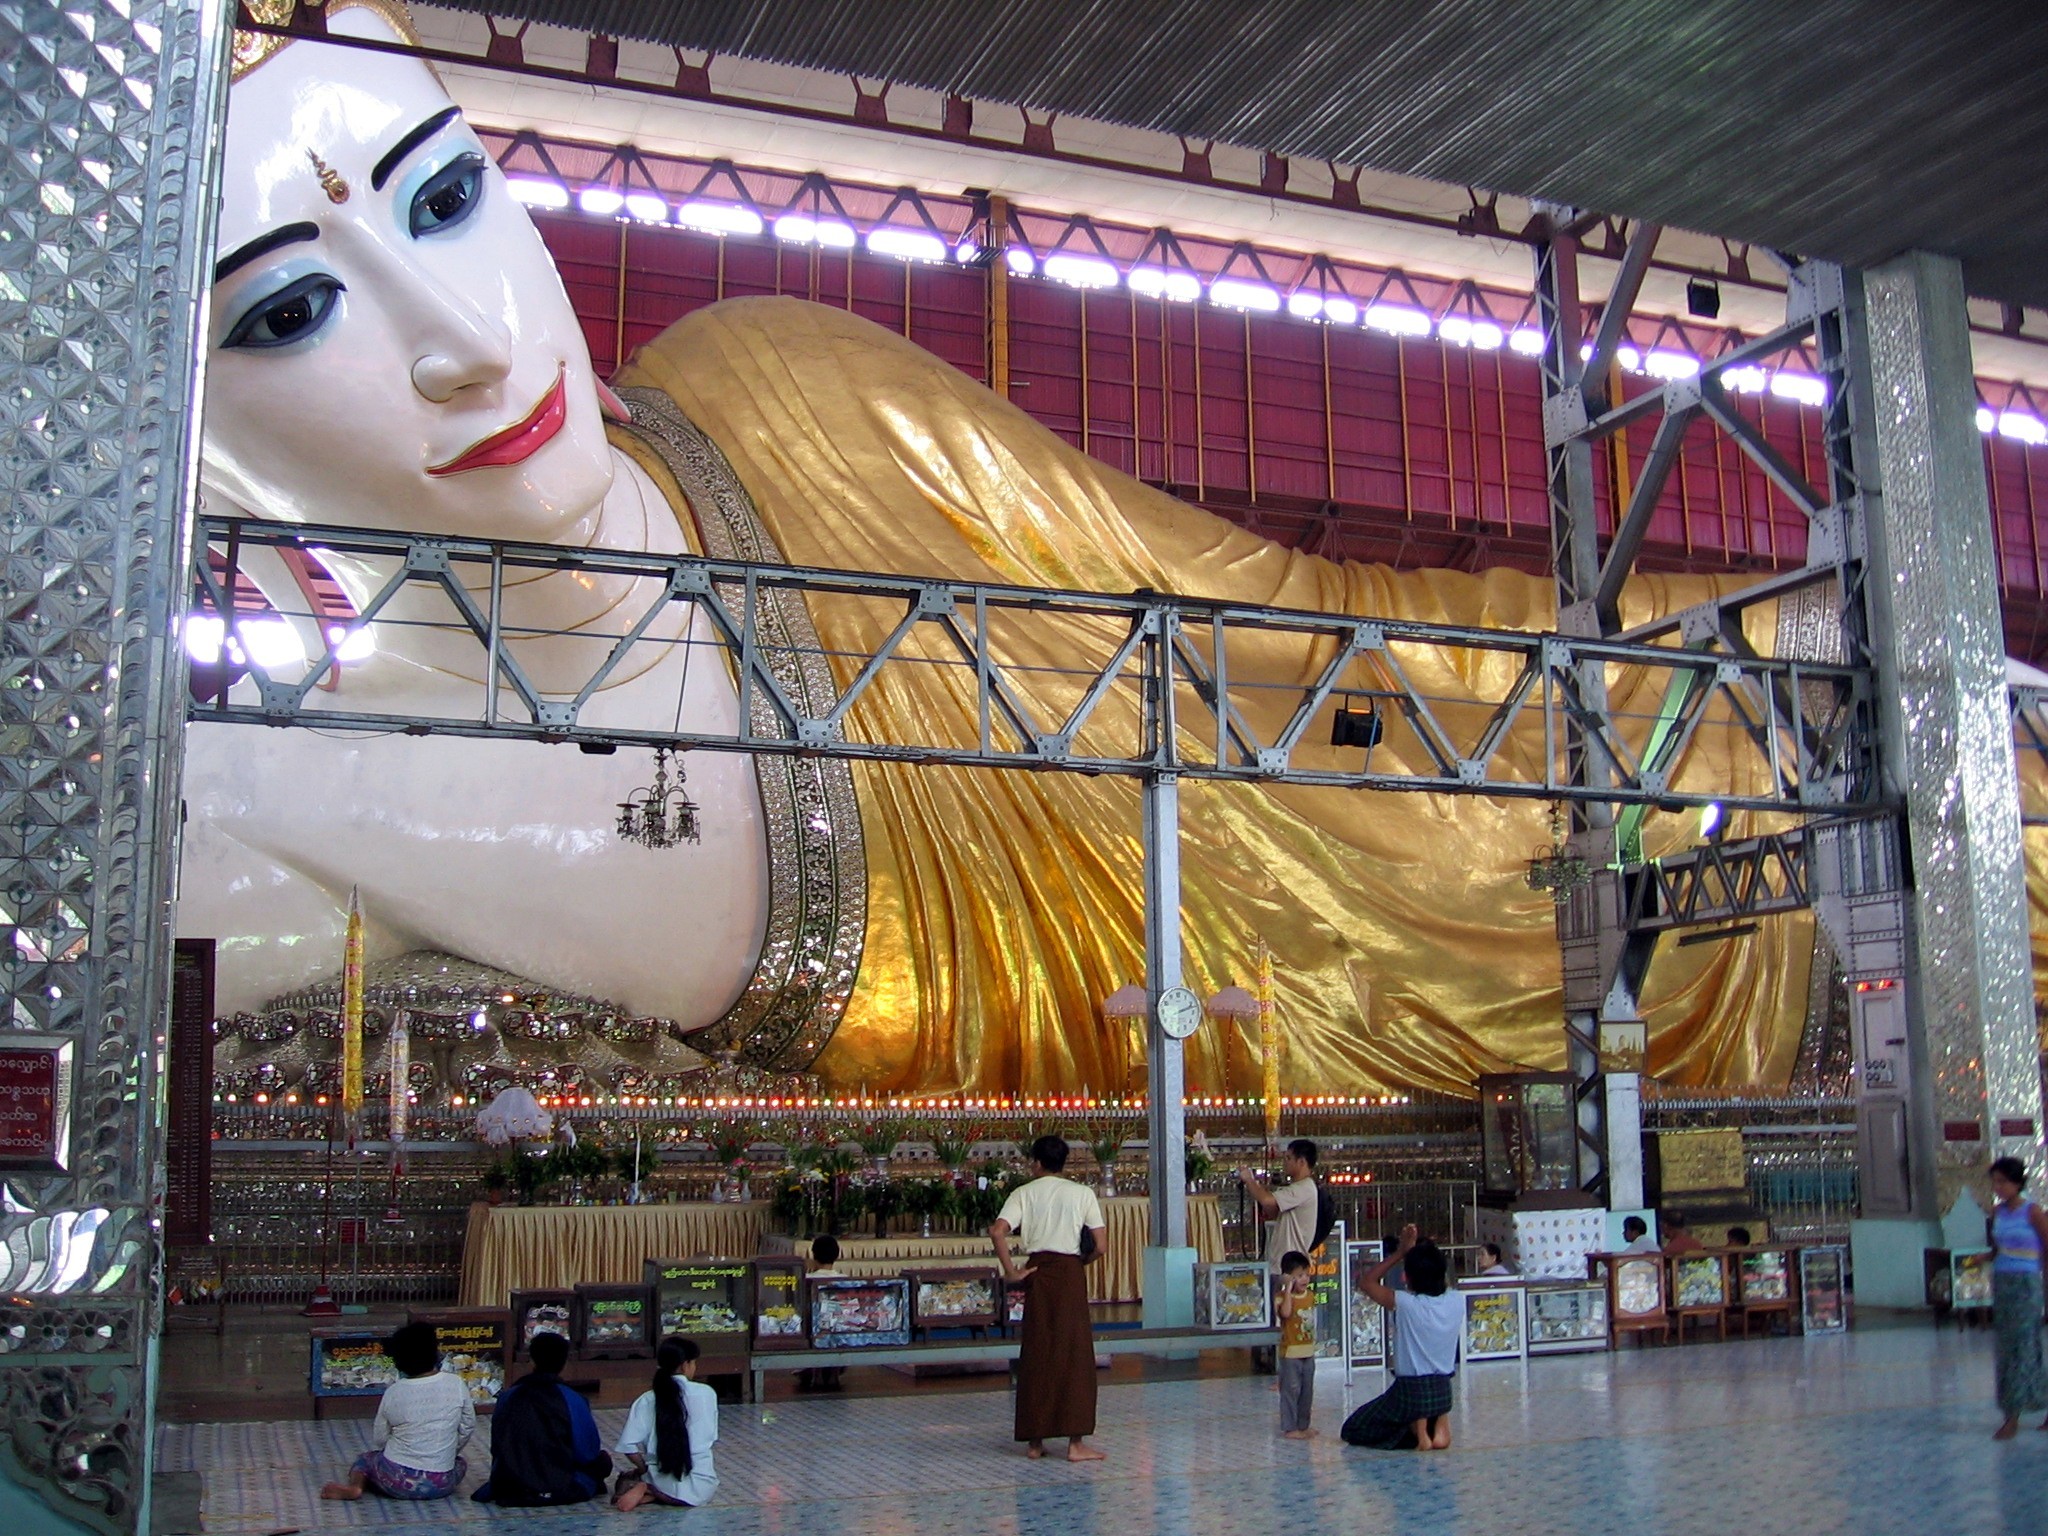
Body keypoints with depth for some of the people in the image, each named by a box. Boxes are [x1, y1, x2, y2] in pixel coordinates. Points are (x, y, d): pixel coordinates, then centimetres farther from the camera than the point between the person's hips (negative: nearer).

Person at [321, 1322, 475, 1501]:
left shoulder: (393, 1393, -6)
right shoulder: (456, 1385, -7)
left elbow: (378, 1441, 3)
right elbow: (467, 1426, 4)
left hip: (395, 1481, -2)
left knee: (366, 1458, 26)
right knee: (460, 1463, 34)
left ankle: (355, 1485, -2)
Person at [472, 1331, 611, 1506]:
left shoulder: (507, 1397, -4)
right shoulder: (572, 1400, -12)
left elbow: (497, 1448, 6)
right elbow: (588, 1453, -5)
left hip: (510, 1492, 2)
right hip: (560, 1491, -2)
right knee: (603, 1462, 22)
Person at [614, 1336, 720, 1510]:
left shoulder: (646, 1401, -5)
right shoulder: (707, 1394, -4)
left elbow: (628, 1446, -10)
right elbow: (712, 1438, 4)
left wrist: (644, 1468, 7)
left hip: (662, 1480, 3)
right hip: (700, 1487, -2)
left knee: (627, 1478, 34)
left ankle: (647, 1491, -1)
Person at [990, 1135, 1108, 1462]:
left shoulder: (1023, 1193, 4)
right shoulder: (1082, 1193, 3)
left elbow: (998, 1230, -12)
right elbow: (1100, 1246, -2)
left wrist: (1011, 1270, -5)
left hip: (1038, 1272, 2)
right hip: (1071, 1272, -1)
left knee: (1035, 1355, 8)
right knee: (1074, 1354, 1)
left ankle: (1034, 1441, 11)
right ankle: (1076, 1441, -3)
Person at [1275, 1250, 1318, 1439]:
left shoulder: (1310, 1295, 7)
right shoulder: (1283, 1297, -13)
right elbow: (1285, 1313, -34)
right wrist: (1288, 1290, -29)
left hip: (1308, 1352, 7)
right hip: (1291, 1353, -7)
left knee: (1307, 1391, 13)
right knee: (1291, 1390, -4)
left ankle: (1303, 1425, 23)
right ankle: (1289, 1428, 1)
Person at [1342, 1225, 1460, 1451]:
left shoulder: (1406, 1304, -19)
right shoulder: (1455, 1302, -7)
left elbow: (1366, 1282, -5)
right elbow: (1442, 1282, 17)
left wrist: (1401, 1252, -4)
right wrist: (1419, 1248, 11)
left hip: (1410, 1390, -4)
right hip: (1444, 1391, 4)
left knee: (1353, 1430, 15)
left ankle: (1419, 1431, -4)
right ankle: (1441, 1425, 16)